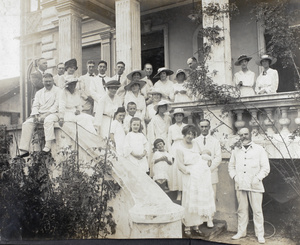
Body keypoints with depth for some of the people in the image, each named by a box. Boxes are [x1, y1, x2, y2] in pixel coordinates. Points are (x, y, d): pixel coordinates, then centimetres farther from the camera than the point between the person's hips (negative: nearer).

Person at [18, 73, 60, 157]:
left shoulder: (57, 91, 4)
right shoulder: (39, 93, 21)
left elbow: (56, 105, -8)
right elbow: (35, 106, 14)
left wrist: (45, 115, -18)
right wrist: (35, 115, -8)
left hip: (51, 113, -5)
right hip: (39, 114, 5)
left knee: (48, 120, -39)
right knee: (27, 123, -18)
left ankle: (48, 146, -41)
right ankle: (24, 150, -20)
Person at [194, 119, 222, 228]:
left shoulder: (215, 141, 8)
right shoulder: (195, 141, 11)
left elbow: (218, 158, 1)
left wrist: (209, 168, -10)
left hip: (211, 172, -1)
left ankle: (210, 219, 10)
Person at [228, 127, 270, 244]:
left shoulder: (259, 149, 2)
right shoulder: (236, 150, 11)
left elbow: (265, 167, 1)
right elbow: (231, 166, 18)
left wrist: (258, 178, -9)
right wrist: (234, 177, 3)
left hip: (255, 185, -3)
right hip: (240, 185, 3)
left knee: (257, 210, 1)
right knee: (242, 209, 9)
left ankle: (260, 234, 12)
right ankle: (241, 232, 20)